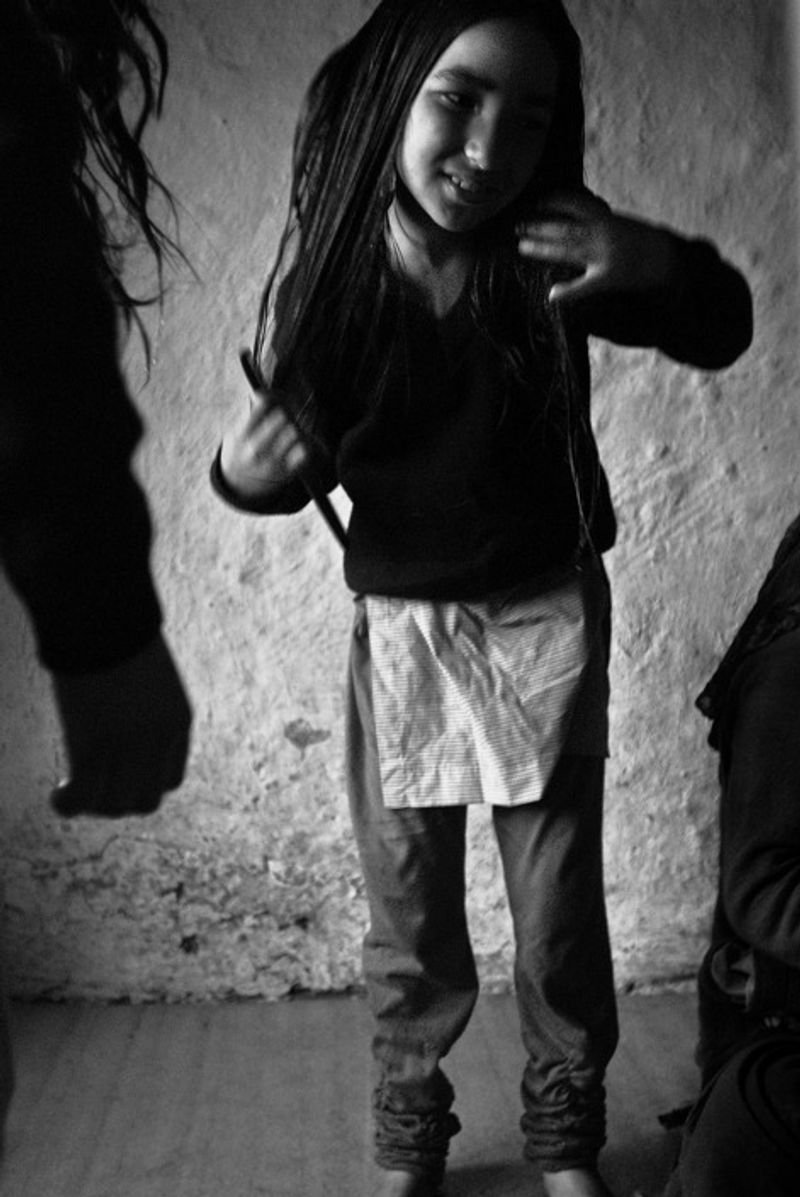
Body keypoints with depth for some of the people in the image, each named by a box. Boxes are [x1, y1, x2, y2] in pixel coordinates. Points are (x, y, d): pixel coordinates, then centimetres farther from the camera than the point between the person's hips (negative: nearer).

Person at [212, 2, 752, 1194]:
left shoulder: (547, 250, -16)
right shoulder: (325, 264, -14)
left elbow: (723, 332, -6)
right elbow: (295, 452, -2)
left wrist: (659, 265, -28)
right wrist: (245, 468, -26)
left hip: (544, 619, 0)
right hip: (395, 628, 1)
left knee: (560, 915, 8)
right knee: (407, 921, 10)